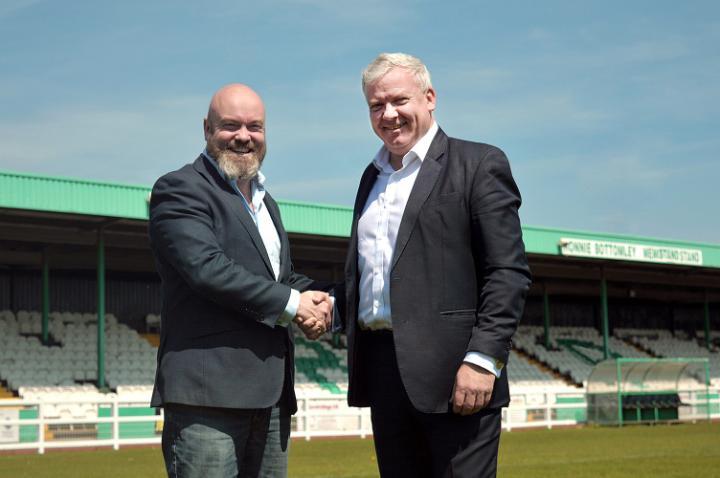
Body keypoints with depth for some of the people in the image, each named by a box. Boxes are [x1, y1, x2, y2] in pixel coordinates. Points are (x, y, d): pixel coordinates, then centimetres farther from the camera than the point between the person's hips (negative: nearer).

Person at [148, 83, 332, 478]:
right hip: (208, 391, -8)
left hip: (271, 396, 9)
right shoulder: (180, 190, -5)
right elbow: (207, 267, -18)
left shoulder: (265, 202, 23)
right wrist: (291, 303, -13)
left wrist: (316, 299, 4)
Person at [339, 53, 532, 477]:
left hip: (454, 375, -6)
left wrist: (483, 359, -17)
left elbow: (509, 271, -9)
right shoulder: (373, 176, 20)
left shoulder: (478, 164, -1)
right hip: (382, 371, 7)